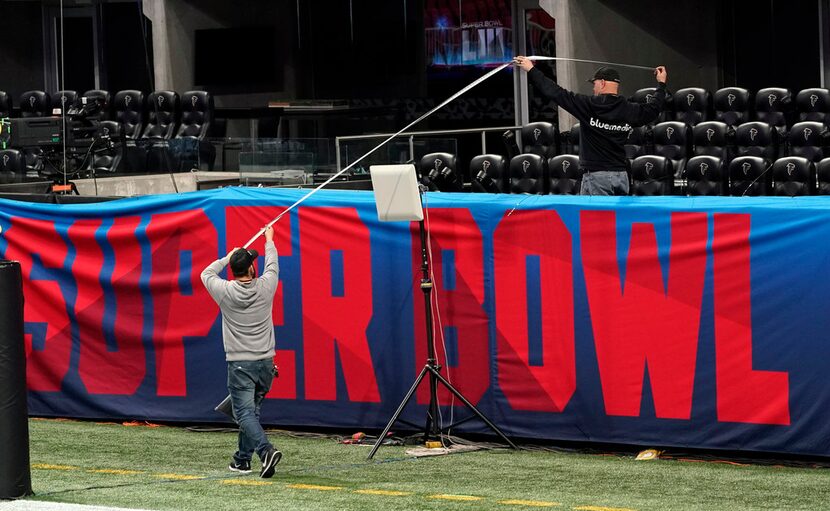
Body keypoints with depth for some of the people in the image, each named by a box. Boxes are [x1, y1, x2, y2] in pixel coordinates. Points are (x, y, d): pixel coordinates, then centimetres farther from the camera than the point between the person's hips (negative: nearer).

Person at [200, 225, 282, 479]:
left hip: (240, 364, -3)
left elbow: (207, 274, 14)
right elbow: (272, 265, 19)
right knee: (251, 410, 16)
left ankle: (266, 450, -29)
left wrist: (228, 257, 29)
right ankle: (243, 459, 20)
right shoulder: (265, 287, -4)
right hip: (265, 362, 3)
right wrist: (269, 240, 36)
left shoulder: (225, 292, -8)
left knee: (245, 413, -8)